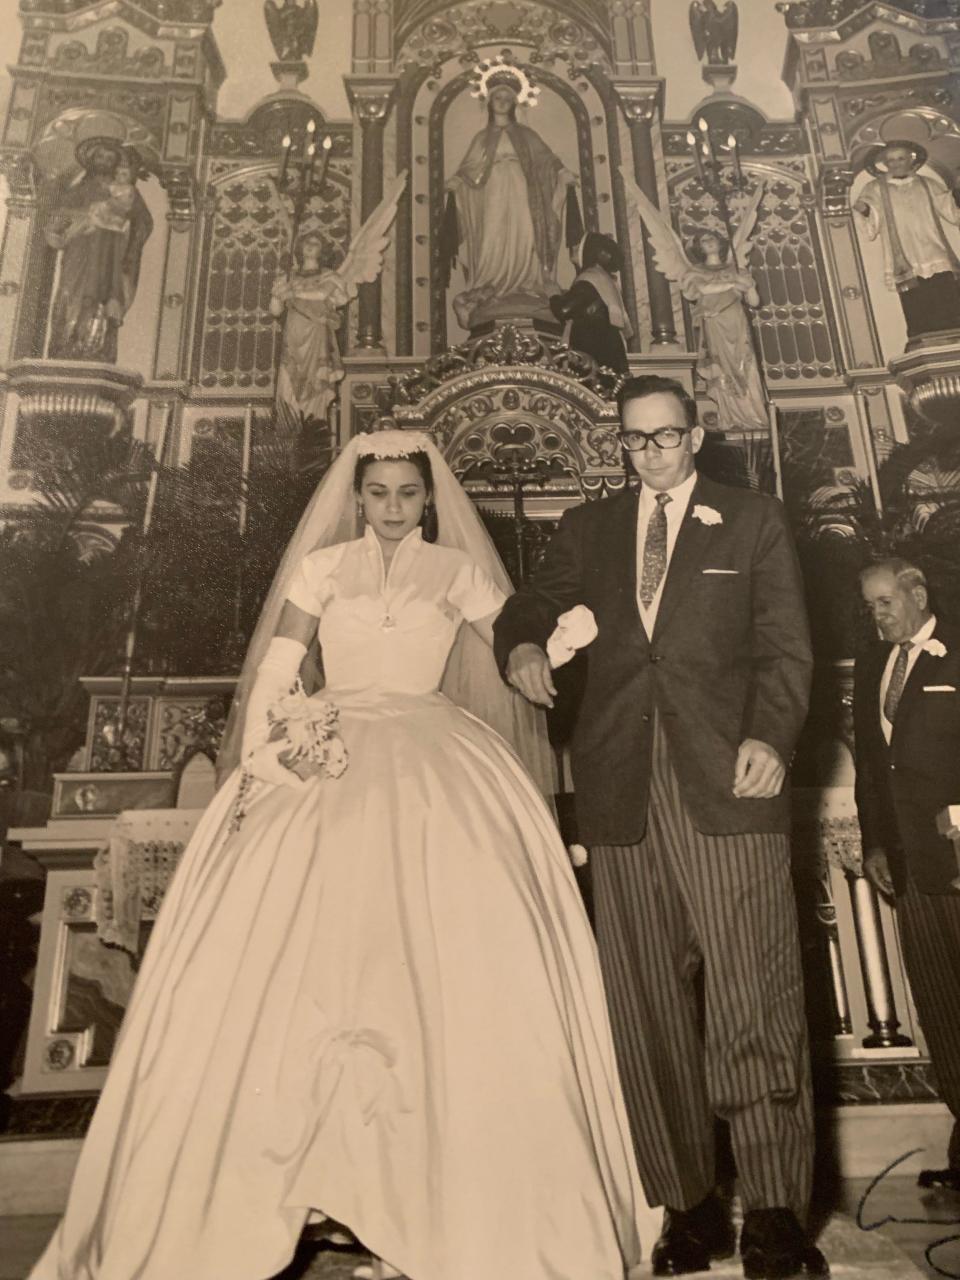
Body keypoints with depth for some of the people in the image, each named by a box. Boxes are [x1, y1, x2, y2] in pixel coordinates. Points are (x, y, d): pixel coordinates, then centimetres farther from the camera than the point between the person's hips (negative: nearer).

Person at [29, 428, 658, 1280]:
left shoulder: (458, 570, 11)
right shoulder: (323, 566, 11)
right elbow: (274, 671, 4)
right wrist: (254, 765, -7)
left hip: (435, 774, 0)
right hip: (327, 771, 1)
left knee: (454, 967, -10)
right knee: (291, 957, -7)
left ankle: (453, 1201, 5)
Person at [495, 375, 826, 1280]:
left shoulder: (754, 522, 14)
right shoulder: (587, 529, 21)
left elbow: (783, 644, 6)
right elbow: (529, 605, 15)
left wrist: (770, 735, -11)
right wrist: (522, 645, -9)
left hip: (726, 782, -2)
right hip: (622, 792, 2)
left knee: (757, 1000, -4)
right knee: (647, 1009, 4)